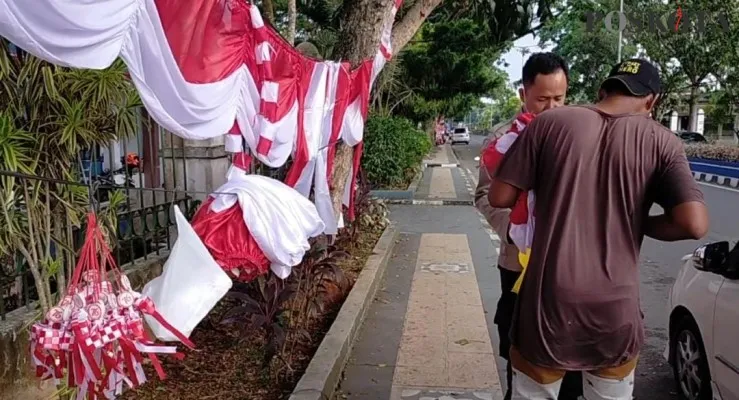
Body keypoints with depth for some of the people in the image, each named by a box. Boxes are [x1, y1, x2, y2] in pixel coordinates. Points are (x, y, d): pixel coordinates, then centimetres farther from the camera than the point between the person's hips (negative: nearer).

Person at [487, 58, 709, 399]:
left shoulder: (550, 122, -3)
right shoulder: (660, 141, -2)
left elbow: (499, 197, -4)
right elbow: (694, 225, -11)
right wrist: (640, 224, 7)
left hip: (549, 304, -1)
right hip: (616, 311, 1)